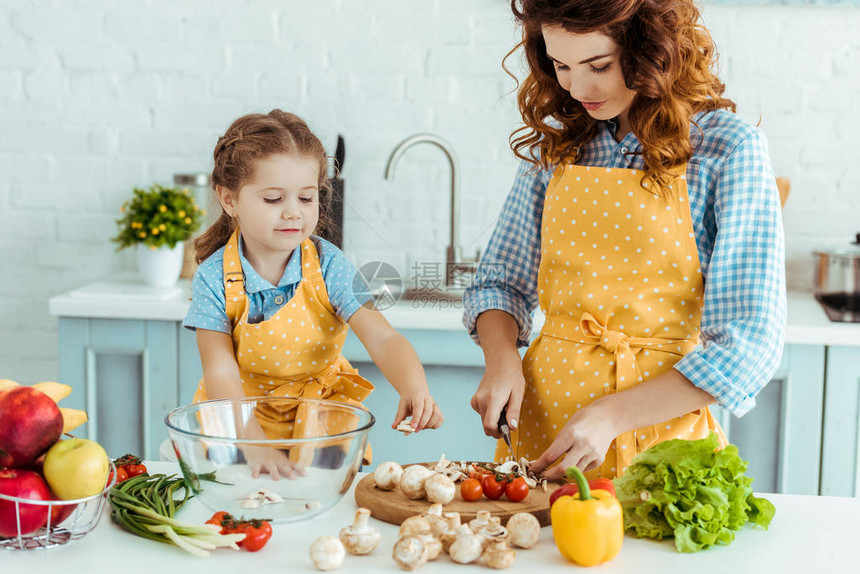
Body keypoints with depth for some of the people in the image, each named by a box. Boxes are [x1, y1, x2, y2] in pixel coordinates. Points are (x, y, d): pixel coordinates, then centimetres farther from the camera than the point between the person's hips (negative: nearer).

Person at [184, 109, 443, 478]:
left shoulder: (328, 266, -12)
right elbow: (221, 373, -15)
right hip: (240, 422, 1)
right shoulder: (214, 279, -12)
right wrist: (253, 443, -31)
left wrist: (414, 389, -43)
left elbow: (382, 340, -22)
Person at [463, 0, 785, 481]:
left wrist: (611, 415, -21)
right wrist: (501, 359, -9)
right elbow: (501, 283, 12)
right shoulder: (559, 143, 6)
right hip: (539, 407, 4)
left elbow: (750, 343, -14)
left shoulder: (727, 150, -10)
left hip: (659, 419, -4)